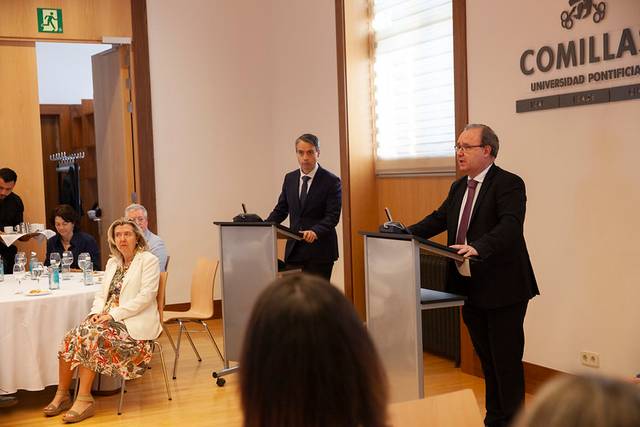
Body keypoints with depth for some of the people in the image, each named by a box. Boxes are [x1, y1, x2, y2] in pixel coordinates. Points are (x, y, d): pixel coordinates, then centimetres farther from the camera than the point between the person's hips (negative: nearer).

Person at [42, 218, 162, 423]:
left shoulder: (149, 260, -2)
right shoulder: (112, 262, 21)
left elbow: (145, 296, -12)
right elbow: (102, 293, 20)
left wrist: (114, 314, -17)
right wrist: (97, 312, -4)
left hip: (133, 323, -6)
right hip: (108, 319, 7)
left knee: (91, 337, -29)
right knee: (71, 337, -18)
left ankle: (84, 400, -24)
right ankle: (62, 395, -8)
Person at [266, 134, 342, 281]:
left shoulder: (331, 181, -6)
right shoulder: (290, 178, 11)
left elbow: (333, 216, -13)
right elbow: (281, 209, 15)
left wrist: (315, 231, -30)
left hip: (319, 252, -4)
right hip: (294, 251, 5)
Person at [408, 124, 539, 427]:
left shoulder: (509, 184, -14)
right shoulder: (459, 187, 13)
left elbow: (510, 226, -27)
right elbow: (439, 219, 16)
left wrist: (478, 247, -43)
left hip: (502, 289, -8)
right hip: (469, 288, 8)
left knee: (507, 361, 1)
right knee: (486, 359, 18)